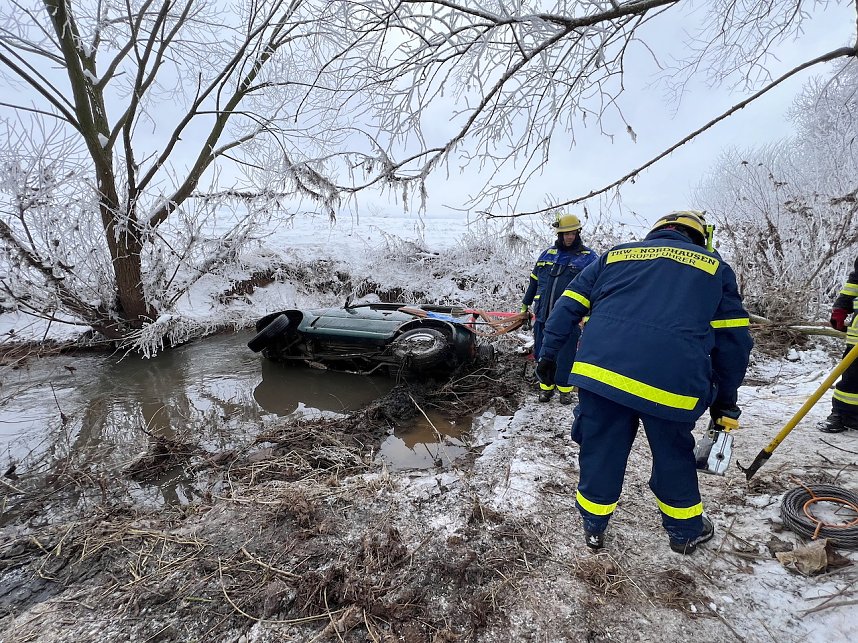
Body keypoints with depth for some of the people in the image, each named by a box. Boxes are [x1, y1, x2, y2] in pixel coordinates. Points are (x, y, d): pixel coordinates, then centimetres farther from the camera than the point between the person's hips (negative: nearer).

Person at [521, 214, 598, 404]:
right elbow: (534, 282, 18)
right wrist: (525, 305, 19)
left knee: (565, 356, 5)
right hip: (543, 316, 4)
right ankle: (546, 386, 27)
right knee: (542, 353, 10)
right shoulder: (547, 254, 11)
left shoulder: (589, 257, 0)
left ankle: (565, 388, 24)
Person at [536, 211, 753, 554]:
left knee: (600, 450, 18)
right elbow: (733, 339, 17)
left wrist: (548, 353, 21)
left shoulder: (615, 254, 22)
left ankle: (593, 527, 36)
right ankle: (685, 531, 43)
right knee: (673, 456, 22)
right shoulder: (715, 267, 20)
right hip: (671, 381, 0)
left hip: (599, 368, 1)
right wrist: (724, 398, 25)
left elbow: (569, 306, 16)